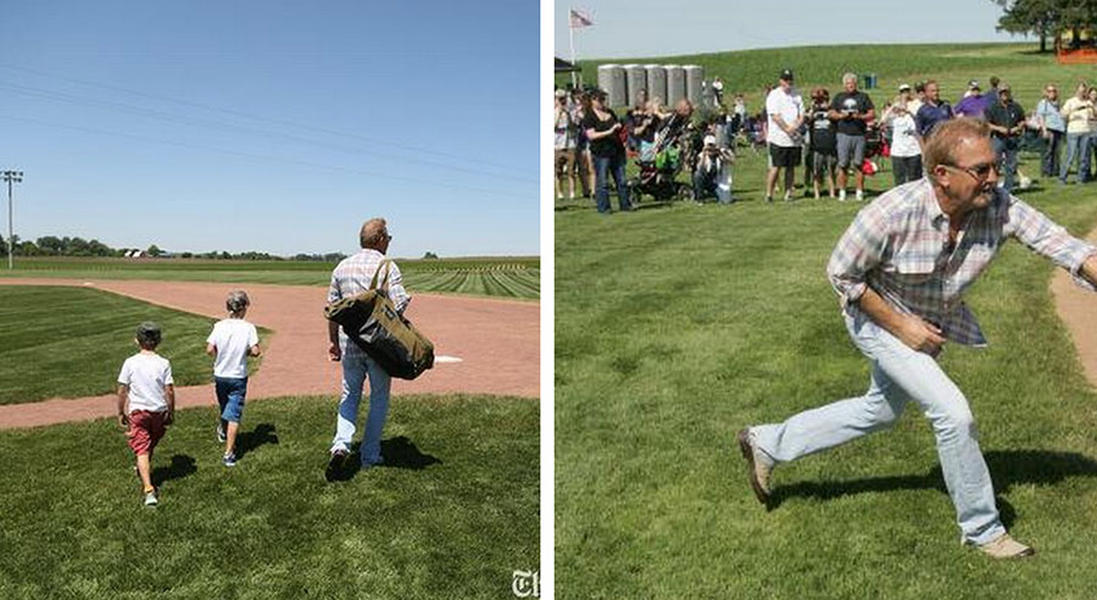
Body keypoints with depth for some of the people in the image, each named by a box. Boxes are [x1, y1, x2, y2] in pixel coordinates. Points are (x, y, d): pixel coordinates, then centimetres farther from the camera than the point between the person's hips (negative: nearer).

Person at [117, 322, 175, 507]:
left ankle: (149, 489, -15)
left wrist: (121, 413, 8)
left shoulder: (130, 363, -8)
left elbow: (122, 390, -4)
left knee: (142, 450, -3)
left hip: (137, 411, -2)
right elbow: (169, 390, -7)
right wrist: (171, 412, 6)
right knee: (151, 445, 25)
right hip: (159, 410, 2)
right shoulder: (163, 363, -7)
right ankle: (144, 471, 48)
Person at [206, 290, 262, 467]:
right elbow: (255, 351, -19)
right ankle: (229, 453, -2)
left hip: (220, 375, 3)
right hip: (238, 376, -3)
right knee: (234, 414, 1)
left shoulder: (219, 326, -8)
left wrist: (220, 354, 8)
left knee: (225, 408, 27)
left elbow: (209, 350, -12)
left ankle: (223, 431, 53)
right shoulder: (248, 328, -14)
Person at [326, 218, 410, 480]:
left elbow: (332, 308, 9)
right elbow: (399, 304, -16)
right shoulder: (387, 266, -8)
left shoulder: (342, 267, 6)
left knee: (350, 395, 14)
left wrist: (333, 341, 18)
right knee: (379, 397, 11)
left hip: (349, 342, 4)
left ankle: (341, 445, -7)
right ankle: (369, 456, 15)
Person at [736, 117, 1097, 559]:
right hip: (879, 319, -7)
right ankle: (981, 528, 9)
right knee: (953, 413, -14)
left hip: (935, 323, 7)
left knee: (881, 411, 21)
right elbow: (841, 273, -21)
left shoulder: (1000, 208, -21)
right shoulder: (891, 214, -32)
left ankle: (768, 444, 36)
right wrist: (900, 326, -22)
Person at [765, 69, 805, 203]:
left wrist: (795, 126, -9)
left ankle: (788, 193, 13)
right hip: (778, 138, -5)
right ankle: (769, 194, -1)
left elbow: (802, 115, 10)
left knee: (791, 167, 7)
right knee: (775, 167, -6)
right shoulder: (774, 95, -2)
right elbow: (775, 116, -11)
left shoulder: (796, 95, 13)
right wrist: (787, 129, -16)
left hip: (794, 138, 5)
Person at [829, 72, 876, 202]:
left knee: (859, 164, 0)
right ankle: (842, 192, 5)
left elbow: (872, 114, 6)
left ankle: (860, 192, 6)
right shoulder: (839, 97, 14)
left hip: (859, 134, 0)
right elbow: (831, 113, 12)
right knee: (843, 164, -2)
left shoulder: (863, 96, 10)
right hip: (843, 134, 0)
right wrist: (840, 115, -8)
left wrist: (860, 116, -12)